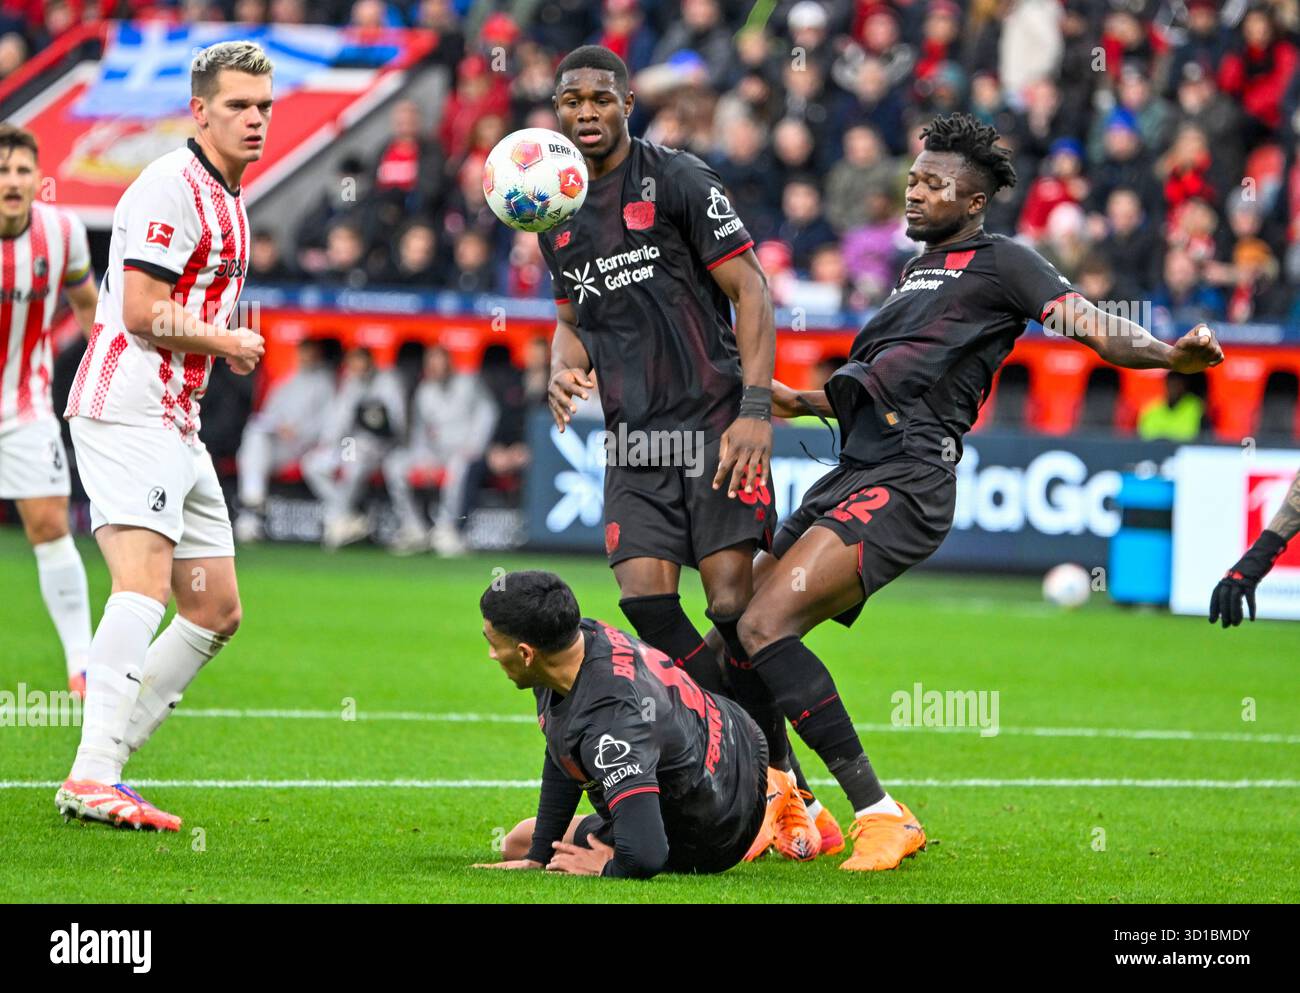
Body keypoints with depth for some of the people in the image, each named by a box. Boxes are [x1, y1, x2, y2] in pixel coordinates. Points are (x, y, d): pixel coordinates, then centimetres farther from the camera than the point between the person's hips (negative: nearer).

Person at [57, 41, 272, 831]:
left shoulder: (229, 202, 20)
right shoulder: (171, 187, -11)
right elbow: (143, 310, -19)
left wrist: (222, 347, 12)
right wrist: (228, 343, -6)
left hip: (177, 425, 10)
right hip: (127, 411, -10)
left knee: (217, 610, 9)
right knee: (145, 582, -25)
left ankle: (105, 765, 10)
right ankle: (92, 778, -34)